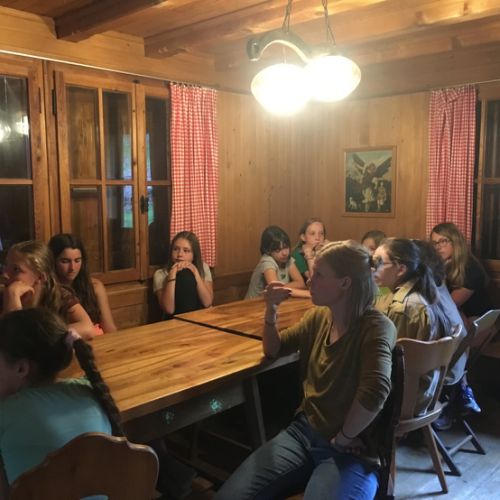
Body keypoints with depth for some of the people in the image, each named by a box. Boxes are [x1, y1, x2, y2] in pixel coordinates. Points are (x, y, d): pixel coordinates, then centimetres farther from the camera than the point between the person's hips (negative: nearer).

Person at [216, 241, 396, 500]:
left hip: (351, 450, -5)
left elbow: (376, 391, -33)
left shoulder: (375, 326, -17)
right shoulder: (318, 316, 5)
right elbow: (274, 349, 17)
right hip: (304, 430, 5)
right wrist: (271, 311, -1)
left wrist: (343, 438, -20)